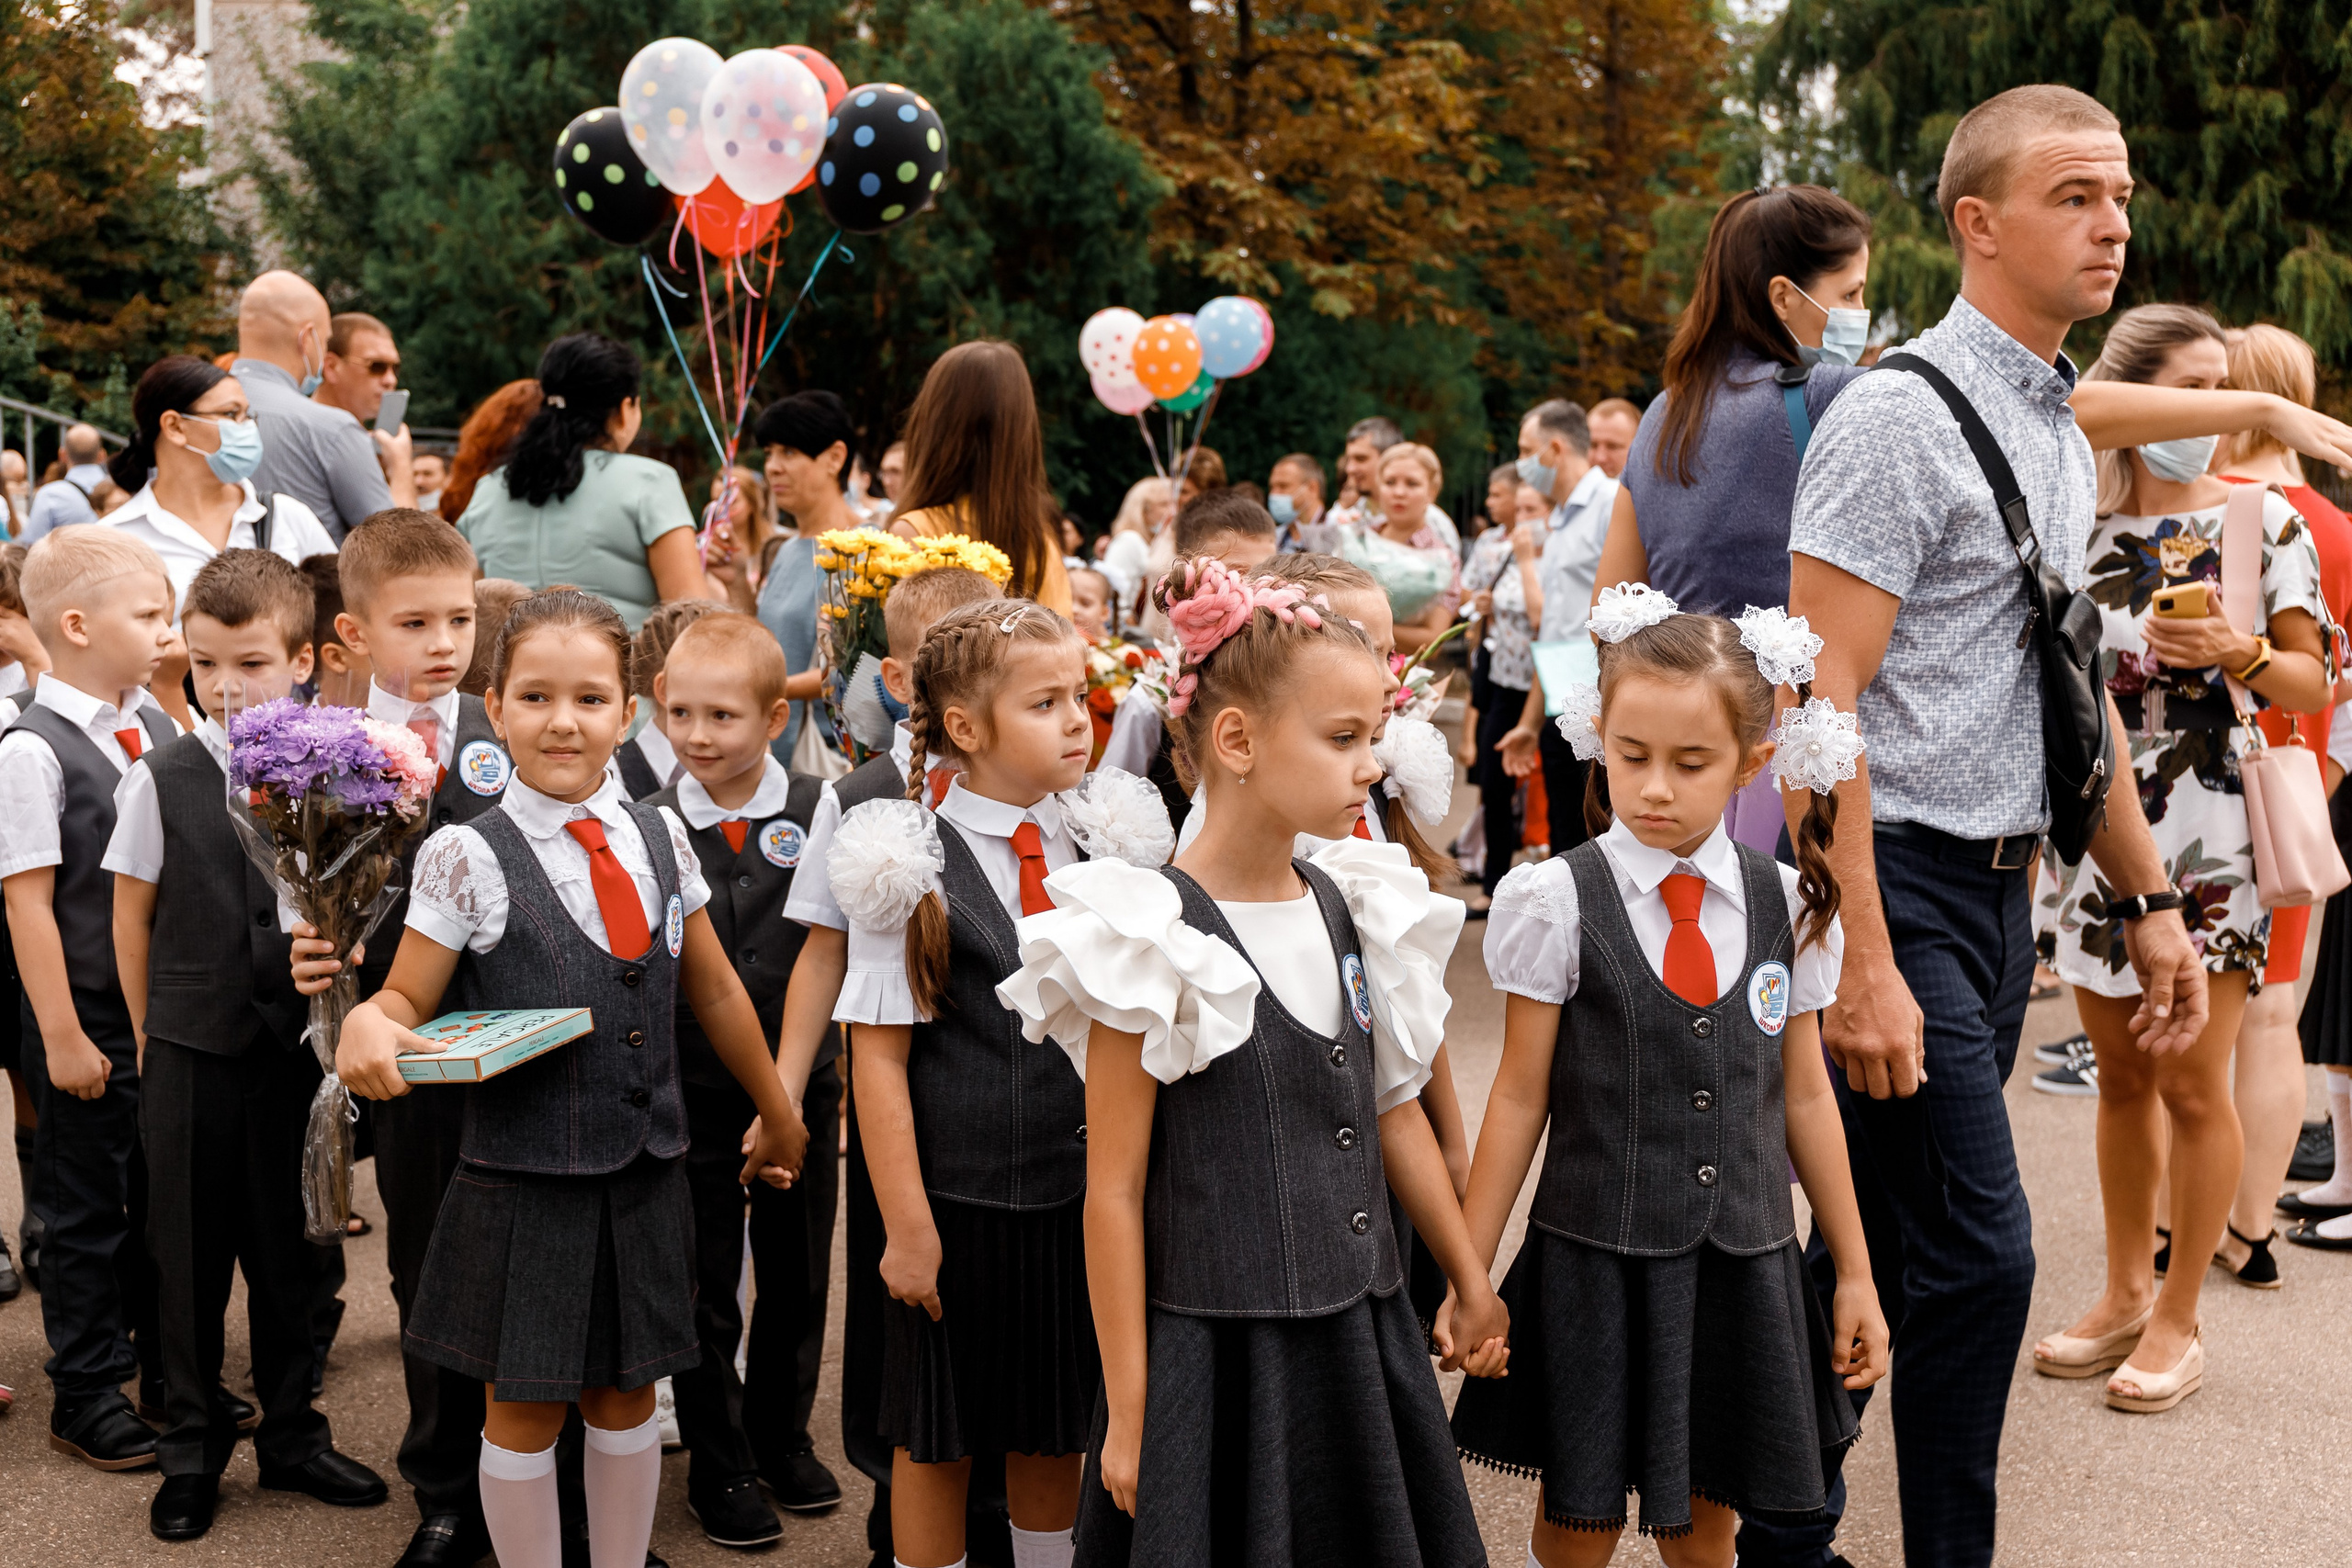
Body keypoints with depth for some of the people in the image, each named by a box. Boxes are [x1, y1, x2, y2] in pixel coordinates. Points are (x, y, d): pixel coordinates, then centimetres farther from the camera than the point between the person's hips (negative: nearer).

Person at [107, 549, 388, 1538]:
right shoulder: (161, 780, -5)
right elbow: (133, 917, 3)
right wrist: (149, 1037, 6)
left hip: (294, 1048, 1)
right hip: (190, 1052, -1)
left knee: (287, 1249, 12)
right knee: (189, 1253, 9)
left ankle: (291, 1434, 29)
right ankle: (193, 1447, 26)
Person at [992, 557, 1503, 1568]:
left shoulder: (1355, 908, 5)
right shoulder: (1156, 940, -14)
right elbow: (1115, 1191, -12)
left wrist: (1473, 1285, 21)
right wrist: (1128, 1413, -11)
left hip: (1363, 1338, 6)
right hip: (1215, 1356, -6)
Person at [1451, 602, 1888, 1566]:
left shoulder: (1788, 904, 1)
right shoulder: (1557, 901, -9)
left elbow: (1804, 1096, 9)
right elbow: (1520, 1097, -4)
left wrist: (1854, 1273, 13)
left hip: (1746, 1263, 3)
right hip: (1596, 1259, -3)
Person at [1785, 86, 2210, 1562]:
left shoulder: (2066, 438, 15)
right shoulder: (1900, 415, -12)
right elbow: (1821, 701, -18)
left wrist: (2152, 900, 19)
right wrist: (1864, 964, -22)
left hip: (2000, 886, 8)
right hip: (1899, 882, -8)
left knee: (1888, 1251, 13)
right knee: (1978, 1252, -7)